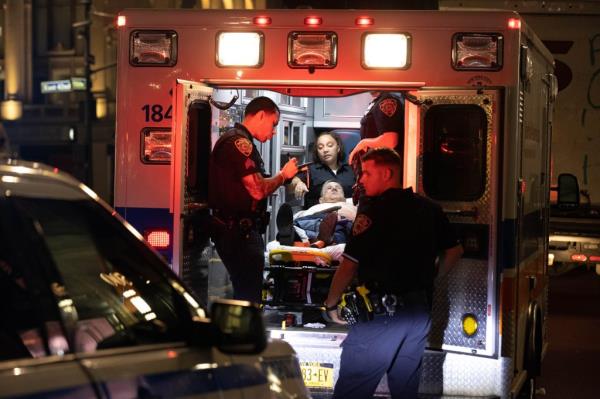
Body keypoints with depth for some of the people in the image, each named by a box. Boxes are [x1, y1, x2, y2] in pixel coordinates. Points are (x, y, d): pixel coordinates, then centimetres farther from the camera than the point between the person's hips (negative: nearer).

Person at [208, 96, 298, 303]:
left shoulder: (241, 141, 19)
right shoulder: (239, 142, -14)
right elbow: (257, 190, -19)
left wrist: (285, 176, 9)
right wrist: (283, 174, -4)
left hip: (239, 231, 11)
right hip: (238, 232, -11)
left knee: (245, 295, 15)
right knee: (249, 297, -10)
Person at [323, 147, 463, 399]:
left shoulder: (373, 209, -12)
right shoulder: (429, 209, 8)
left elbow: (349, 265, -14)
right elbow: (454, 251, 17)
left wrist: (331, 304, -3)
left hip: (382, 312, -7)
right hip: (420, 310, 7)